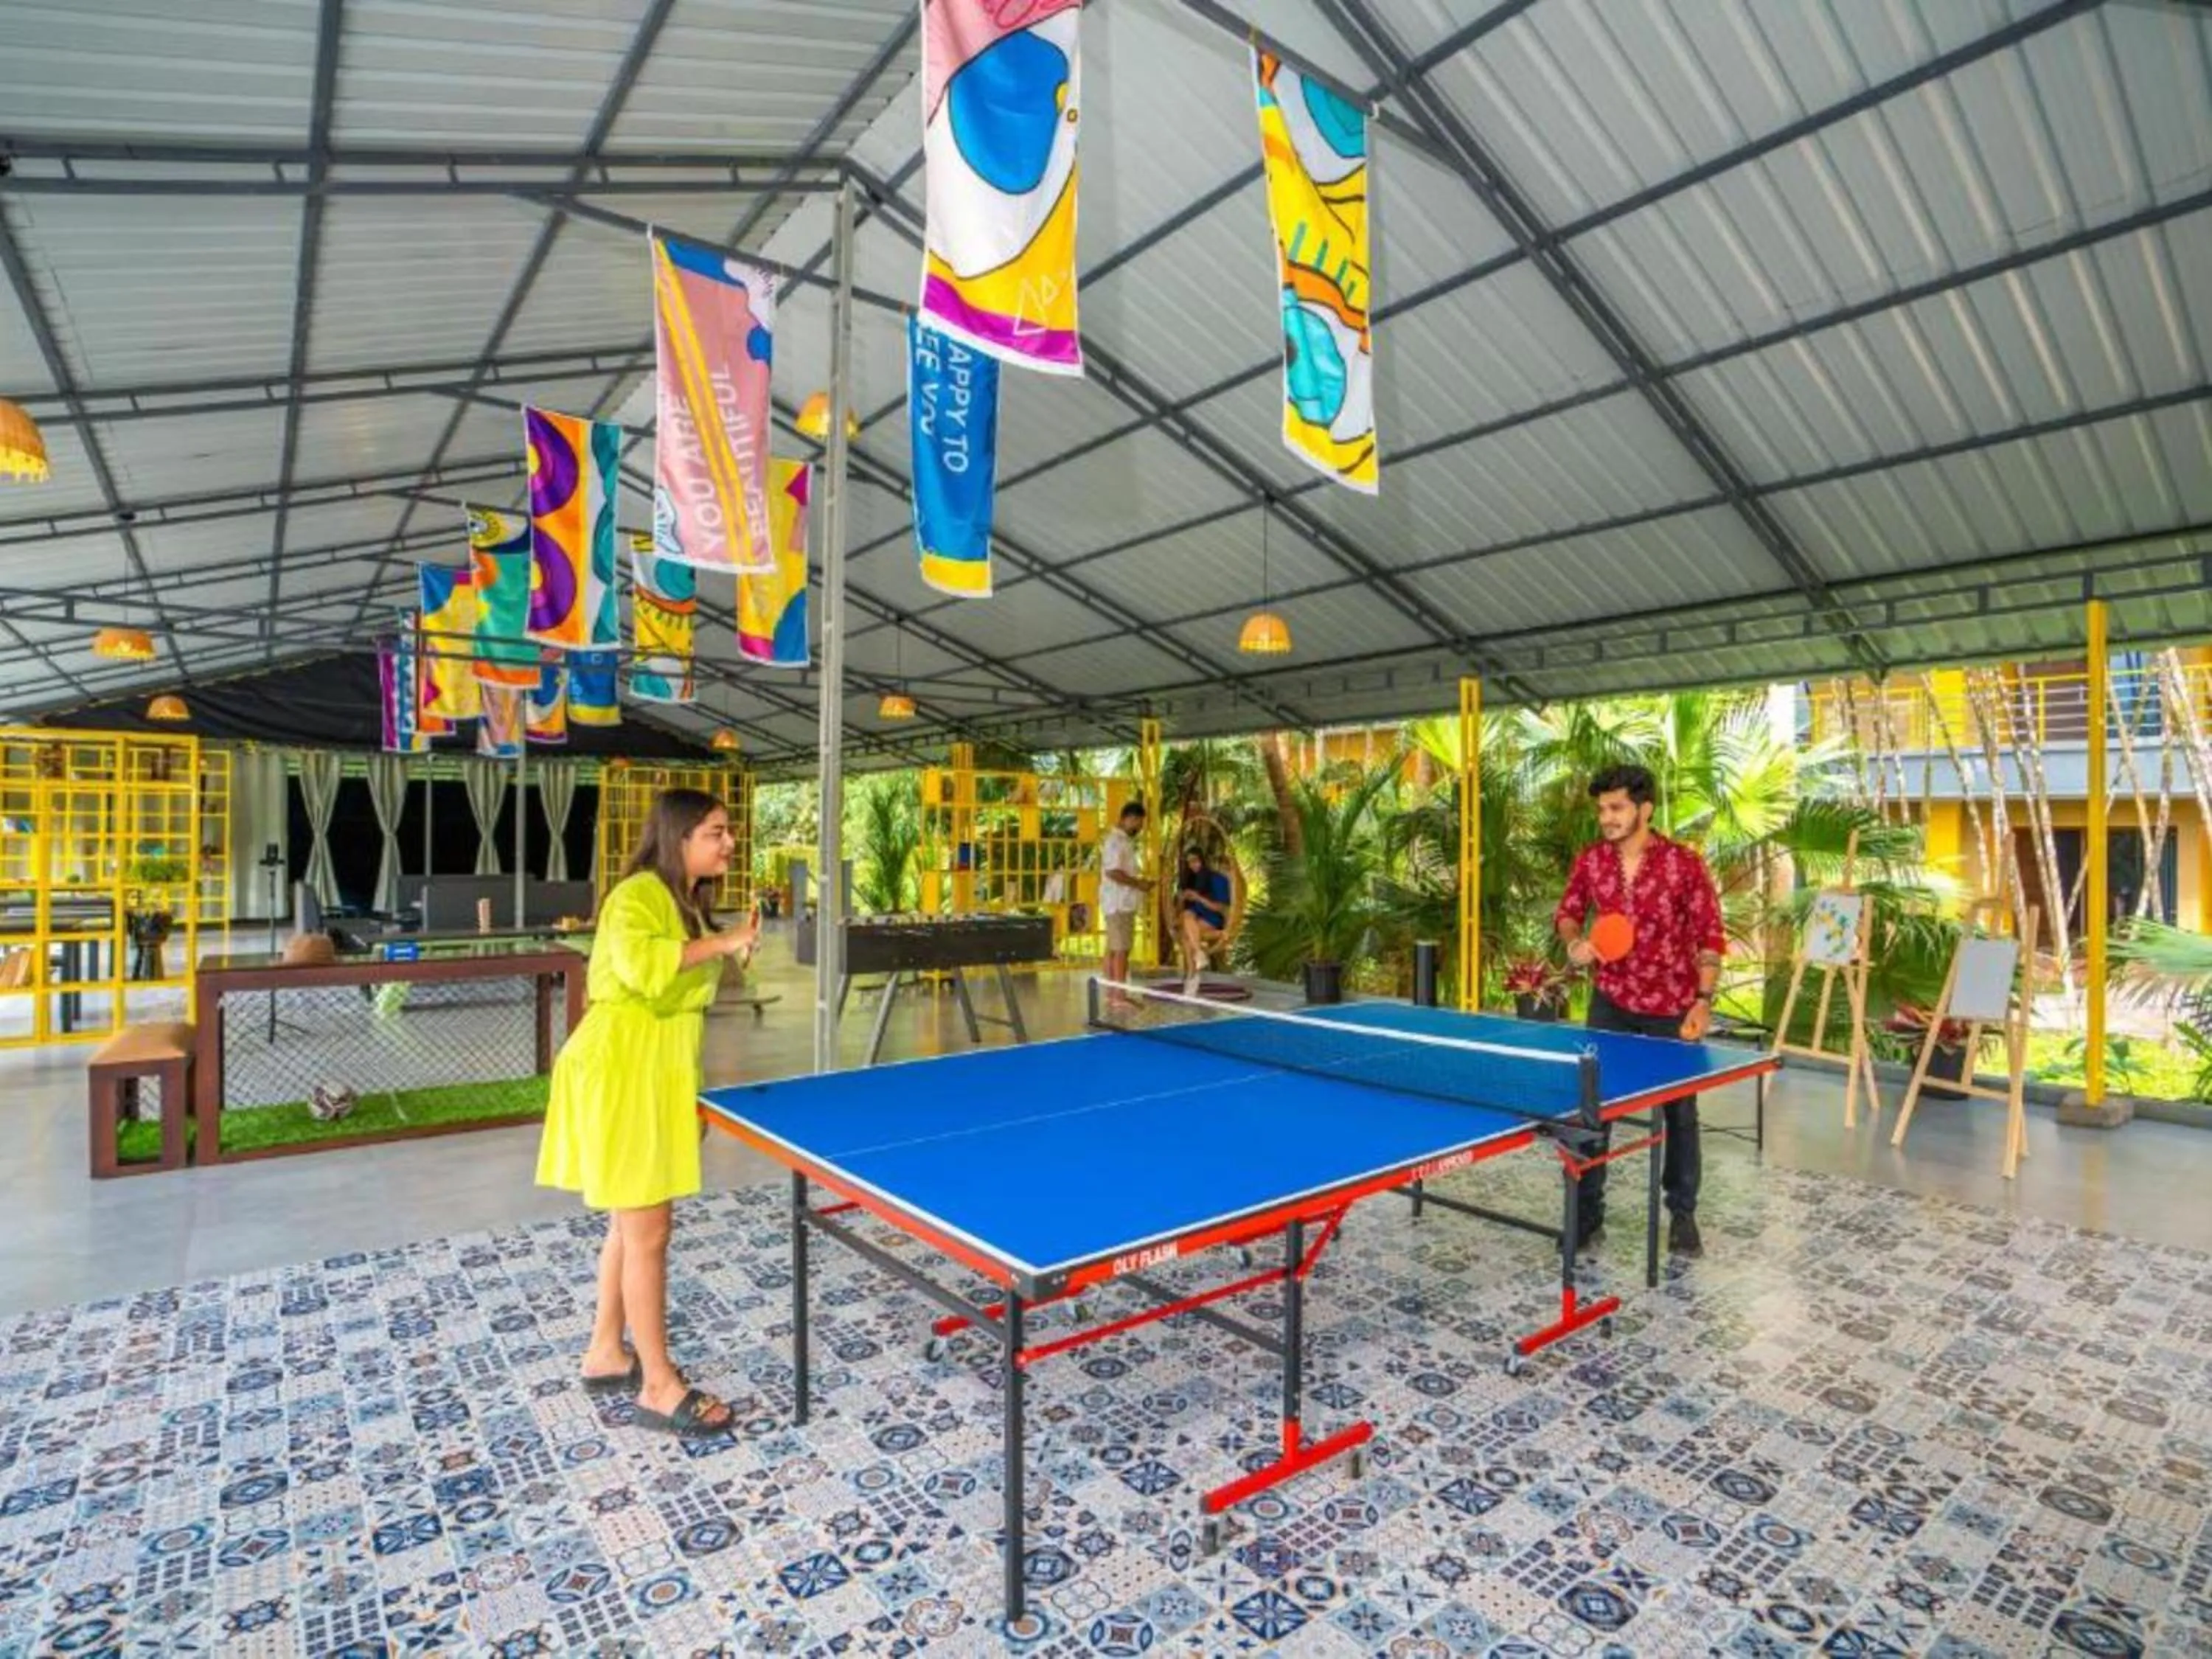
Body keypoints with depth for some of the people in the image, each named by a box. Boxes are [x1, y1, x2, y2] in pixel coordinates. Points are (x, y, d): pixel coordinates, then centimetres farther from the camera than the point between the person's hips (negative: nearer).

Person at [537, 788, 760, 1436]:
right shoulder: (638, 896, -17)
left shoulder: (685, 901, 13)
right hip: (622, 1074, -10)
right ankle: (660, 1388, 11)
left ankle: (606, 1355, 35)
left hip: (655, 1073, 10)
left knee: (630, 1224, 19)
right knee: (648, 1231, -1)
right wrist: (721, 943, -30)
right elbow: (641, 964, -38)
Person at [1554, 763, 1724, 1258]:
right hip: (1611, 1002, 3)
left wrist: (1703, 1002, -18)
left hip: (1673, 1009, -2)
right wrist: (1574, 942, -13)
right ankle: (1587, 1214, 17)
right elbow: (1568, 912, 9)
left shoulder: (1684, 864, -15)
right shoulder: (1591, 860, -5)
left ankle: (1682, 1214, 31)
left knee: (1680, 1112, 12)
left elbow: (1709, 937, -11)